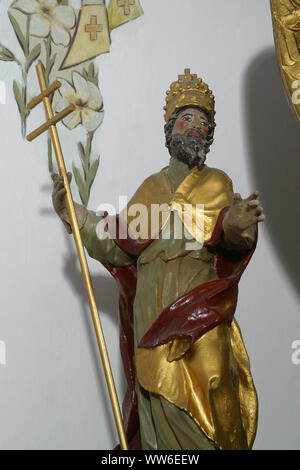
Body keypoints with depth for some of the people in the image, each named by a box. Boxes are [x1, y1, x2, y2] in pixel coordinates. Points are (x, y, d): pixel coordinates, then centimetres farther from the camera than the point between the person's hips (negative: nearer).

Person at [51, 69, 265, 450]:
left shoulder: (217, 183, 8)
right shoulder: (152, 186, 16)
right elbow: (119, 244, 10)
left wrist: (232, 225, -35)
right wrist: (74, 214, 3)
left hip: (199, 304, -2)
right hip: (152, 309, 3)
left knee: (203, 386, -10)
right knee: (161, 394, 1)